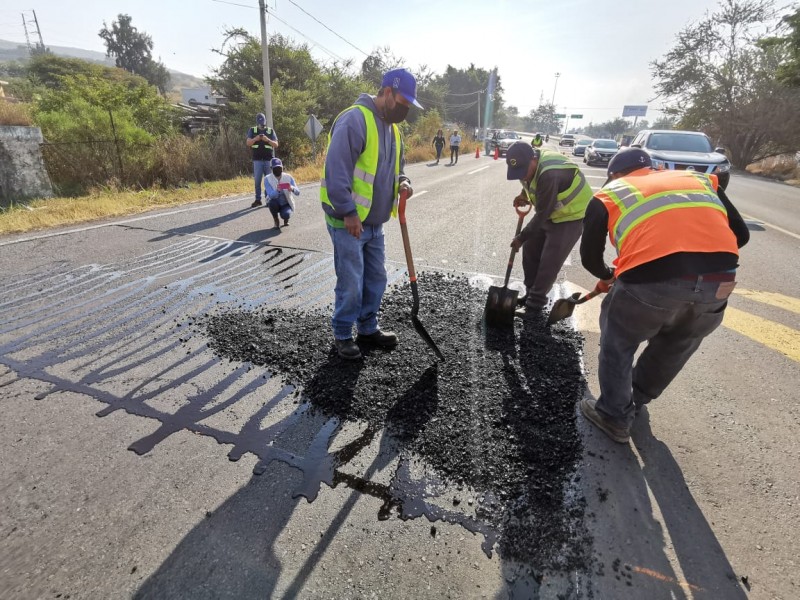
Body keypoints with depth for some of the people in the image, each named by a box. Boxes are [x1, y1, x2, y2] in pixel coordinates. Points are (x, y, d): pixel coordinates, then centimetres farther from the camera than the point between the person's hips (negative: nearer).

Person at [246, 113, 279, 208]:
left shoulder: (271, 131, 9)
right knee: (257, 181, -1)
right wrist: (255, 139, -20)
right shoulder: (252, 130, 9)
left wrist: (268, 140, -16)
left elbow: (276, 144, 2)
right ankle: (257, 200, 4)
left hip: (269, 160, 0)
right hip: (257, 160, 0)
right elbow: (248, 143, -1)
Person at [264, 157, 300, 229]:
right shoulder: (268, 179, -13)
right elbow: (271, 195, -26)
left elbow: (298, 192, -18)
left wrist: (292, 189, -41)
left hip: (286, 204, -1)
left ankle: (286, 218, 10)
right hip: (275, 204, 1)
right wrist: (277, 190, -48)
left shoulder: (288, 177, -11)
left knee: (285, 215, -32)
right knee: (272, 202, -34)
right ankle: (276, 221, -4)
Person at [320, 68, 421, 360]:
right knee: (351, 285, -2)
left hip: (374, 222, 9)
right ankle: (342, 335, 18)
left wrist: (402, 182, 1)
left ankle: (368, 328, 31)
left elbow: (395, 167, 24)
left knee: (375, 280, 14)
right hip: (348, 221, -8)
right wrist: (348, 212, -22)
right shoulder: (355, 120, -16)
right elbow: (336, 170, -23)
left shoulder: (391, 127, 14)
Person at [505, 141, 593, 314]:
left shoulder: (550, 175, -36)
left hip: (572, 216, -8)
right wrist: (524, 195, -3)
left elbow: (542, 214, -29)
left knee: (549, 262, -8)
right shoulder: (529, 162, -10)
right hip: (550, 213, 9)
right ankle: (531, 293, 22)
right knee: (530, 250, 8)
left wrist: (521, 237, -20)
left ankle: (535, 303, 6)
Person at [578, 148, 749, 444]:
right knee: (678, 344, 29)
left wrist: (607, 276, 37)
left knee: (618, 343, 21)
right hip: (719, 281, 5)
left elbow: (589, 256, 17)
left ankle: (615, 416, 31)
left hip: (650, 278, -4)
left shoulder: (609, 194, 19)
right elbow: (740, 234, 23)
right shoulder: (700, 179, 29)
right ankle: (637, 398, 49)